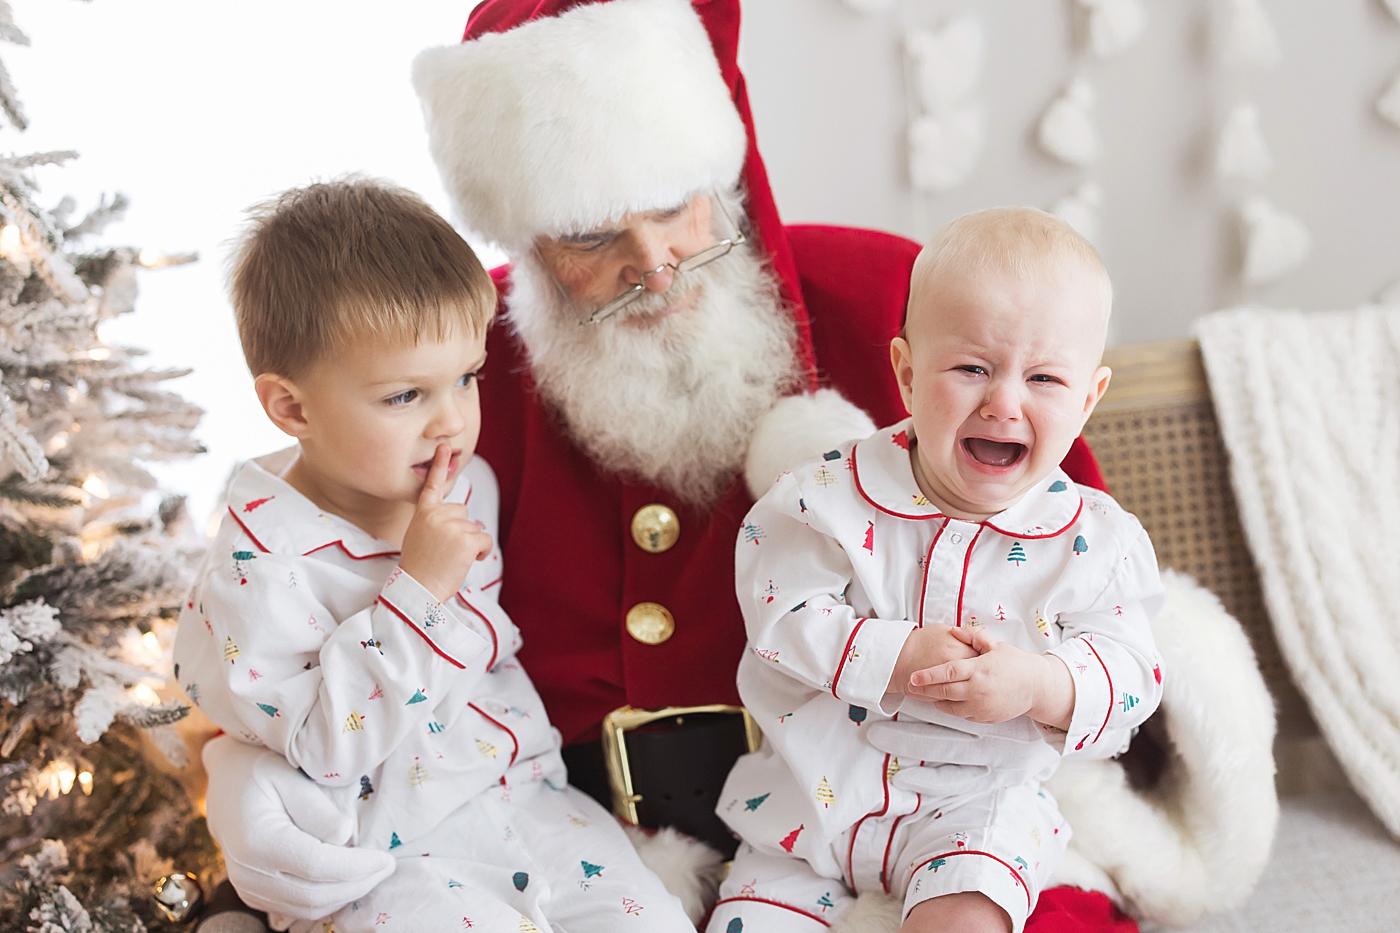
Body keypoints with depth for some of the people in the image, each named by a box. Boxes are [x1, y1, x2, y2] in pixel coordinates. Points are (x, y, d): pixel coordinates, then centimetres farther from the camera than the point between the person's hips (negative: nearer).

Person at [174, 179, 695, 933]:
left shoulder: (469, 486, 2)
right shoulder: (262, 565, -20)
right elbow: (319, 750, -25)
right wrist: (416, 591, -28)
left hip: (521, 798, 6)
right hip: (382, 859, -5)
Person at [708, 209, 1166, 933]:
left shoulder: (1097, 541, -11)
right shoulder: (834, 498, -14)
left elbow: (1131, 677, -9)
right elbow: (783, 616, -16)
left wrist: (1042, 683, -28)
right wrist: (900, 657, -26)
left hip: (977, 800, -1)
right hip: (817, 785, 1)